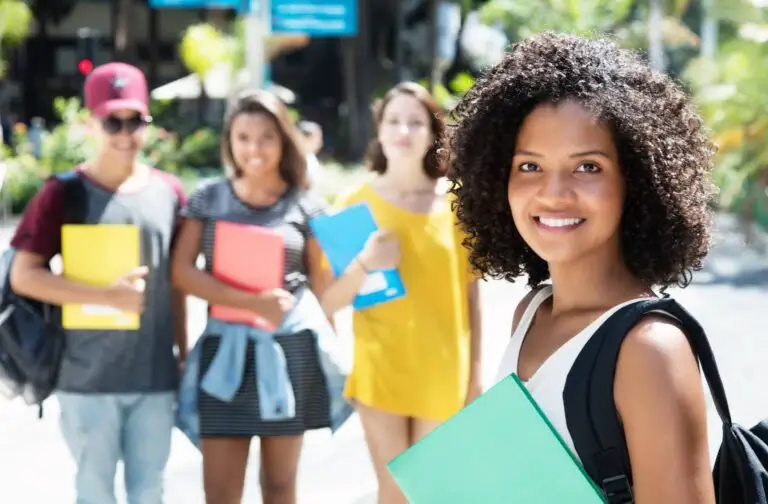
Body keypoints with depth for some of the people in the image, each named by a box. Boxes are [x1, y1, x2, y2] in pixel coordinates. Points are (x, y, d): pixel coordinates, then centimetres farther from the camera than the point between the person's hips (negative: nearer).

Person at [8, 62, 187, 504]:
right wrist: (107, 296, -18)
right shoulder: (64, 193, -6)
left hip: (155, 376, 3)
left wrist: (184, 356, 12)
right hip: (88, 377, -3)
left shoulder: (169, 192, 5)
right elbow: (24, 276, -10)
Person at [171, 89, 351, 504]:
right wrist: (251, 302, -16)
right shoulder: (208, 198, 3)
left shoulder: (304, 205, 2)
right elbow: (182, 272, -4)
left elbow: (322, 282, 8)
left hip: (289, 348, 0)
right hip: (227, 349, 0)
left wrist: (331, 352, 9)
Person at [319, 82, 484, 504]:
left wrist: (475, 369, 5)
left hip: (442, 371, 1)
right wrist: (364, 265, -23)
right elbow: (330, 302, -5)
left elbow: (471, 293, 5)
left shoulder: (455, 202, 0)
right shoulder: (356, 202, -2)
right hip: (380, 367, 0)